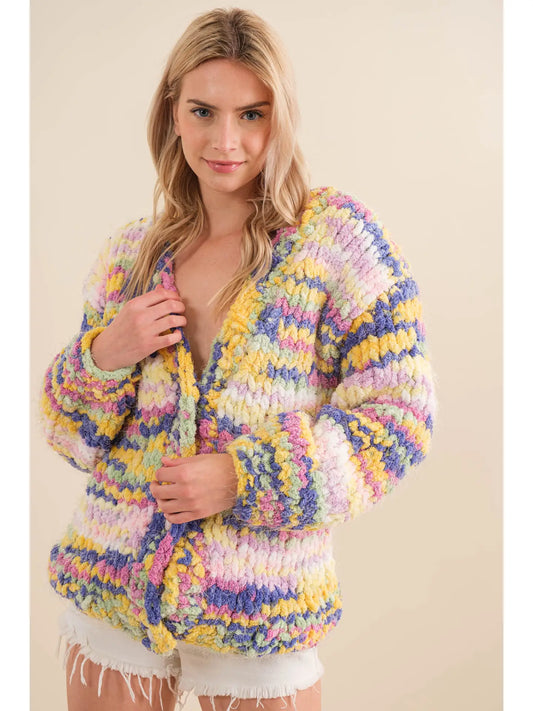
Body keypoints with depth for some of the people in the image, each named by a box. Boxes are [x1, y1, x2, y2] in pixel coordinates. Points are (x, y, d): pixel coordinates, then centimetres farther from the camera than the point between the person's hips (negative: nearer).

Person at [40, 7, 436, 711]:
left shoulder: (337, 234, -7)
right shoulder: (133, 252, 4)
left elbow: (398, 415, -10)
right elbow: (70, 431, 10)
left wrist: (246, 477, -19)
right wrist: (104, 356, -11)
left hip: (262, 606, -3)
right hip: (114, 586, 4)